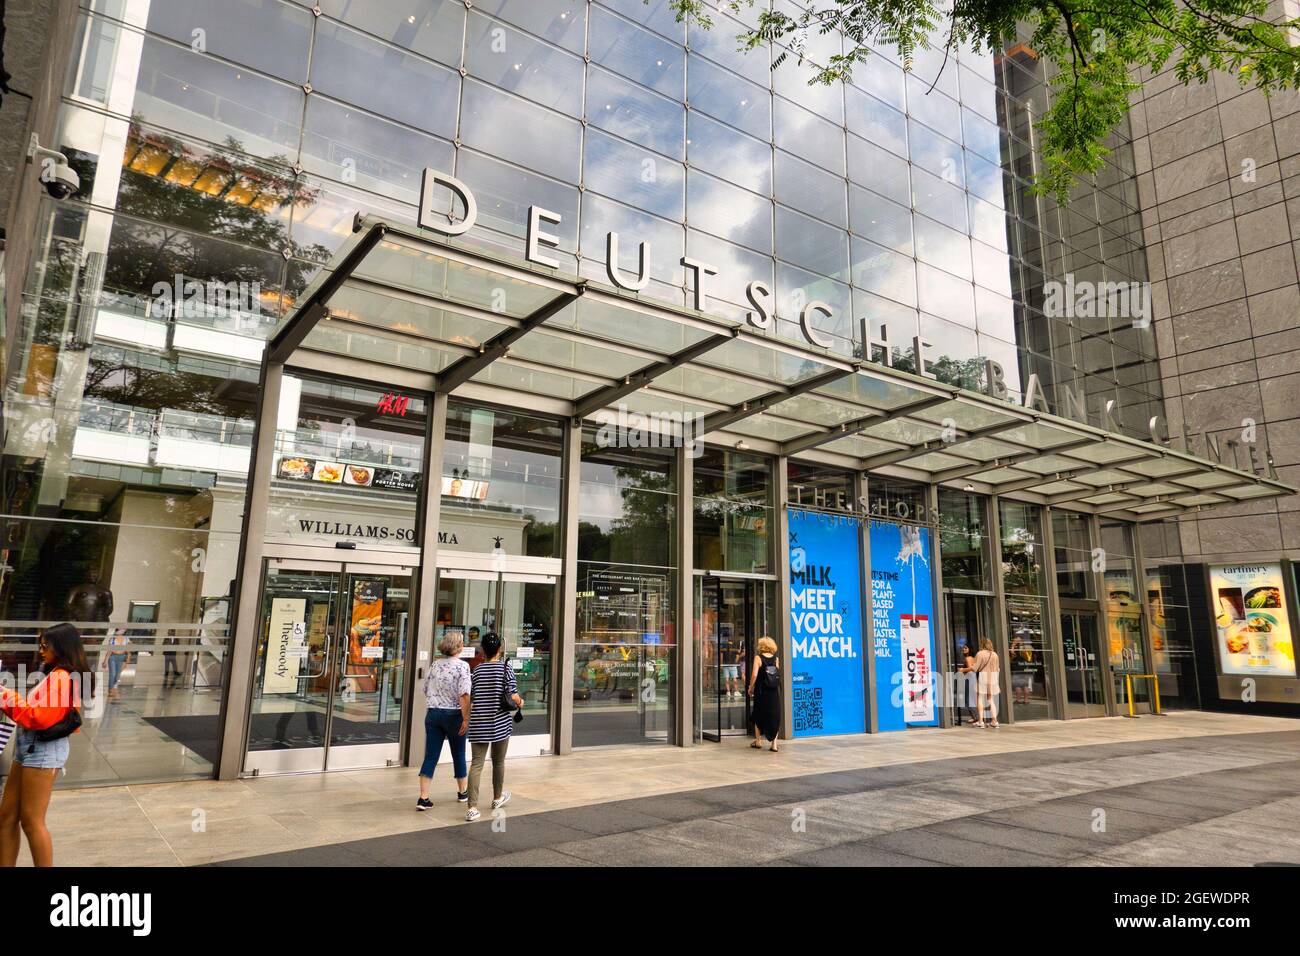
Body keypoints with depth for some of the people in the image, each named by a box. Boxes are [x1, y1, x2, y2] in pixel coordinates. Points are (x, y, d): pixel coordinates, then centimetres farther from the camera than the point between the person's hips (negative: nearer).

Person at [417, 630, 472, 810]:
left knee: (430, 757, 5)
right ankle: (462, 792, 30)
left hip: (433, 714, 4)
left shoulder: (435, 664, 4)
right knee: (458, 755, 14)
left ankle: (423, 798, -1)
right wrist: (466, 719, -16)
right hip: (453, 715, -4)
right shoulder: (462, 666, -14)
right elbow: (464, 695, -20)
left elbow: (426, 690, 13)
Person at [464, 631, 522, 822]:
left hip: (478, 724, 2)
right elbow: (513, 696, -11)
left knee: (476, 764, 1)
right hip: (500, 723, -1)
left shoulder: (477, 670, 3)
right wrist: (520, 702, 10)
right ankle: (497, 798, 36)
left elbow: (470, 701, 6)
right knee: (498, 762, 16)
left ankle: (472, 807, -9)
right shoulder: (505, 667, -6)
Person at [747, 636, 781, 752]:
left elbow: (754, 675, -13)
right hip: (775, 691, 2)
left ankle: (758, 741, 25)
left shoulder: (758, 657, -7)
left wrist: (751, 688, -2)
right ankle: (774, 744, 5)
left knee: (758, 716, 15)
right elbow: (778, 675, 3)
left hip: (761, 691, -2)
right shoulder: (776, 658, 2)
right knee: (775, 716, 7)